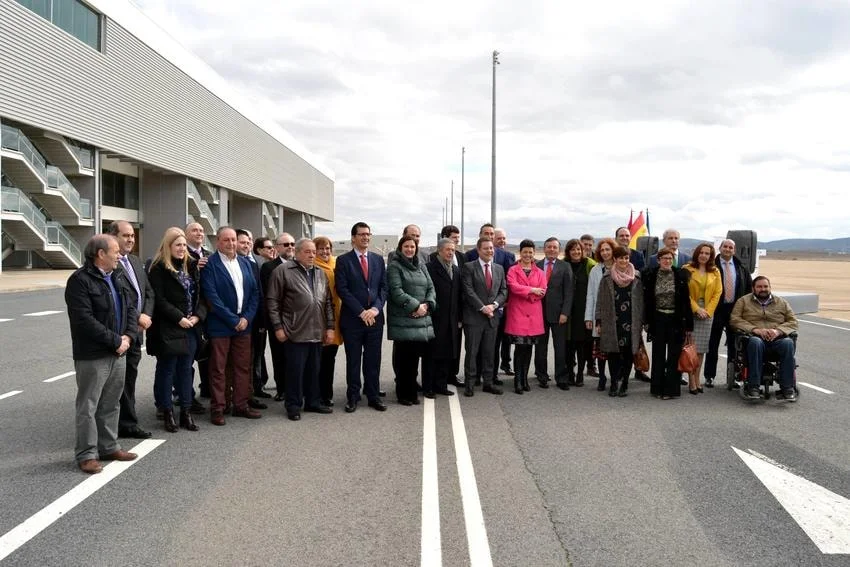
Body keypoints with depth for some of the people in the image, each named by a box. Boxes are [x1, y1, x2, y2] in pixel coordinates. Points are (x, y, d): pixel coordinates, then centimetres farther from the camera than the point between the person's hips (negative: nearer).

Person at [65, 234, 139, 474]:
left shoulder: (118, 277, 12)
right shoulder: (80, 281, -14)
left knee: (110, 404, 16)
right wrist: (116, 340, -17)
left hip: (119, 353, 8)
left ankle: (109, 447, 27)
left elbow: (131, 308, 12)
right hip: (92, 356, -8)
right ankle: (87, 454, 10)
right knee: (88, 406, 1)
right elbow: (85, 320, -21)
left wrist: (128, 336, -5)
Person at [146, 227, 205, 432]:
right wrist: (179, 318, -15)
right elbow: (159, 300, -12)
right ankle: (167, 413, 13)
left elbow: (200, 294, 10)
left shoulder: (191, 265, 11)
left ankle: (186, 412, 17)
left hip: (190, 327, 5)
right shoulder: (159, 269, -6)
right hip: (168, 329, -5)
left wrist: (198, 315, -4)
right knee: (166, 370, 4)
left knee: (186, 369, 10)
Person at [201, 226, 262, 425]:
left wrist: (247, 317, -5)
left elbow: (255, 292, 8)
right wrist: (233, 320, -14)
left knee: (243, 367, 10)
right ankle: (217, 409, 12)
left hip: (244, 324, 5)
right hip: (220, 325, -5)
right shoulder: (210, 264, -7)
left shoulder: (245, 263, 10)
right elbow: (212, 296, -14)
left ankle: (241, 405, 21)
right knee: (218, 369, 3)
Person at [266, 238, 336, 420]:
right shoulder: (283, 271, -5)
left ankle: (313, 402, 26)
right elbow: (272, 301, -6)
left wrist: (330, 327, 9)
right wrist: (278, 327, -9)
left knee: (314, 370, 13)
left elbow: (328, 302, 15)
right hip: (295, 333, -5)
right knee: (295, 370, 2)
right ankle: (293, 405, 14)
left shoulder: (320, 273, 13)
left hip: (317, 333, 5)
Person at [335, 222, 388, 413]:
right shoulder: (343, 260, -1)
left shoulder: (378, 259, 11)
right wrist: (361, 311, -13)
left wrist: (376, 308, -9)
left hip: (375, 317, 3)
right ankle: (353, 397, 15)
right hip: (352, 318, -3)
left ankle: (374, 396, 17)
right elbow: (342, 289, -8)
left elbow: (384, 287, 7)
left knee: (373, 360, 7)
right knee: (353, 360, 6)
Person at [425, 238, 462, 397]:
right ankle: (428, 386, 9)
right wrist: (429, 310, -14)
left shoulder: (456, 270, 15)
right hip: (435, 318, -6)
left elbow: (459, 294, 15)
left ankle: (441, 384, 19)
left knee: (447, 354, 10)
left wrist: (459, 317, 11)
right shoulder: (430, 267, -7)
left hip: (451, 320, 6)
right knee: (432, 354, 0)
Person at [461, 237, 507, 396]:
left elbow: (504, 291, 10)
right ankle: (470, 383, 8)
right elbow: (469, 291, -10)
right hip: (474, 316, -4)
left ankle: (488, 382, 17)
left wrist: (494, 304, -7)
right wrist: (482, 307, -15)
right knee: (472, 351, 1)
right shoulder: (469, 267, -3)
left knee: (489, 352, 9)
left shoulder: (499, 269, 13)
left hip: (492, 317, 5)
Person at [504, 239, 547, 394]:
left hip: (534, 315, 3)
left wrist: (523, 292, -9)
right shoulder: (513, 270, 5)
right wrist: (532, 290, -12)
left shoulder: (539, 272, 14)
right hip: (517, 313, -3)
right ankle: (518, 381, 1)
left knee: (529, 348, 7)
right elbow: (513, 286, -11)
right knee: (520, 347, -6)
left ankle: (524, 379, 18)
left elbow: (542, 292, 2)